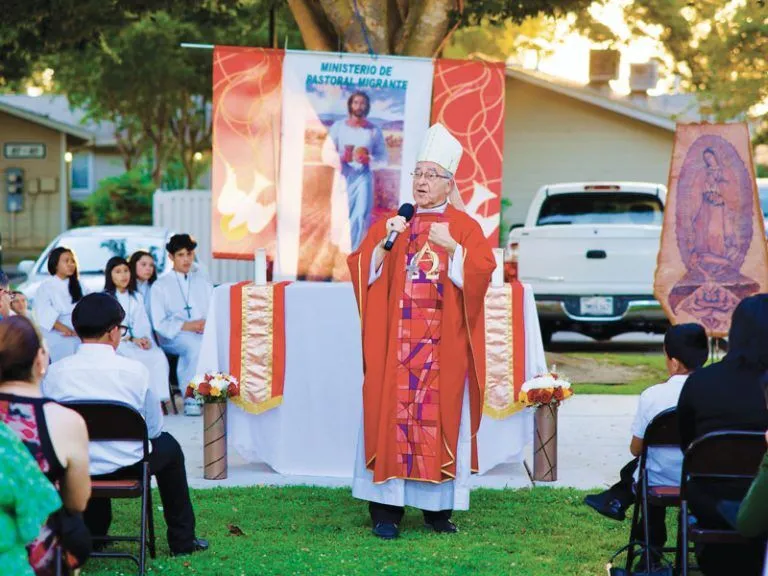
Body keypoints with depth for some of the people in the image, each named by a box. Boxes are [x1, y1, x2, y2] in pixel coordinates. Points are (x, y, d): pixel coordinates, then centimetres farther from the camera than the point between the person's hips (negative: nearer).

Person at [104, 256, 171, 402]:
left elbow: (143, 324, 14)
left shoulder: (137, 298, 25)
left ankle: (159, 398, -33)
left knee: (159, 356, -27)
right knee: (138, 358, -35)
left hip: (138, 341, 5)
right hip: (116, 343, -5)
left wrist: (145, 338, -10)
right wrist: (132, 339, -17)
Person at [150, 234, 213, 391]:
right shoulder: (160, 285, 9)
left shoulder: (202, 281, 23)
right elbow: (160, 323, 0)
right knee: (196, 345, -38)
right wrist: (187, 326, -14)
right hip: (173, 336, -3)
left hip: (203, 333, 3)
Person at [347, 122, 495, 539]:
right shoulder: (390, 223, 11)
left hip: (443, 346, -1)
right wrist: (386, 242, -12)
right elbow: (361, 269, 2)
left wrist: (452, 247, -18)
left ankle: (438, 507, 6)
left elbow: (481, 271, -6)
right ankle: (386, 508, -2)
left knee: (441, 416, -2)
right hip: (394, 342, 1)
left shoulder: (464, 227, 7)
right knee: (391, 413, -5)